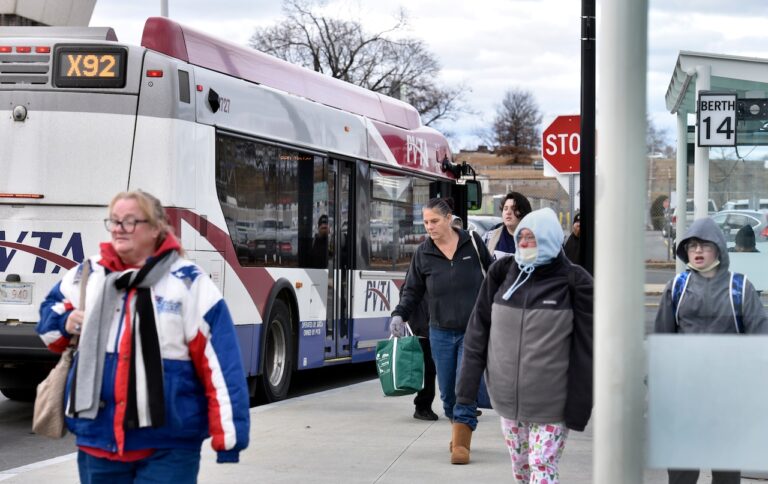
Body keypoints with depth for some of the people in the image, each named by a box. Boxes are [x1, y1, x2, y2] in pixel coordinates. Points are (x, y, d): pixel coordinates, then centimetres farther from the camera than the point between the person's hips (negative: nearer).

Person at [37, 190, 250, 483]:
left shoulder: (189, 283, -7)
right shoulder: (88, 274, 7)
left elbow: (219, 363, -9)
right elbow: (51, 309, 28)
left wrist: (228, 434, -14)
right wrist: (65, 322, 3)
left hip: (168, 448, -5)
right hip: (97, 442, 5)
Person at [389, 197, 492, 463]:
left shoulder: (472, 242, -2)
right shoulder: (423, 253, 1)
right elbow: (412, 290, 6)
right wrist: (399, 314, -11)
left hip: (472, 332, -2)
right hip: (441, 333, 2)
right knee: (447, 392, 6)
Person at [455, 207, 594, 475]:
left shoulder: (572, 282, -8)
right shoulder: (502, 273, 2)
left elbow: (584, 349, -8)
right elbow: (478, 333, 4)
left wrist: (579, 407, -11)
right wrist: (466, 388, 0)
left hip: (550, 403, -4)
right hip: (508, 397, 4)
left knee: (542, 468, -4)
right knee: (520, 467, 15)